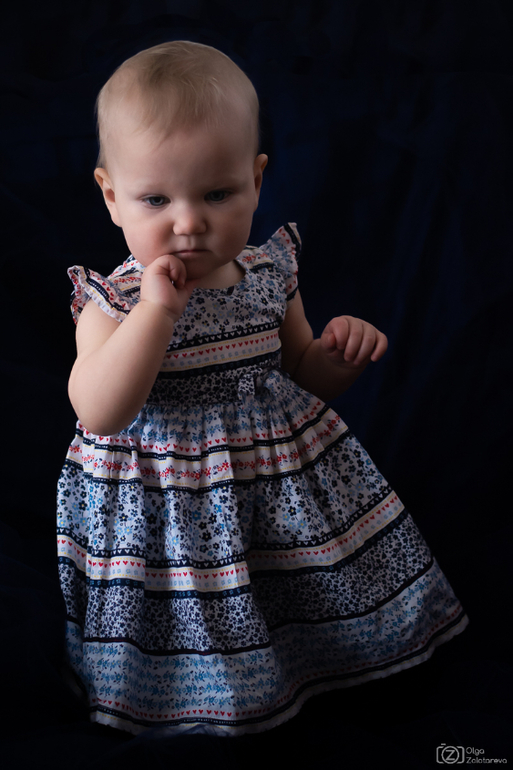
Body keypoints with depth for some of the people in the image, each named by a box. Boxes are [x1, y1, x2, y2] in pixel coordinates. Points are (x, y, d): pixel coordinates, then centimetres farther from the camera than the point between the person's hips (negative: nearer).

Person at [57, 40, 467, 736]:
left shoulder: (270, 274, -3)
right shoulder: (115, 299, -15)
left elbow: (305, 376, 10)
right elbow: (100, 413, -27)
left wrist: (342, 353, -13)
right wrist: (157, 310, -34)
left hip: (284, 475, 4)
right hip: (165, 507, -4)